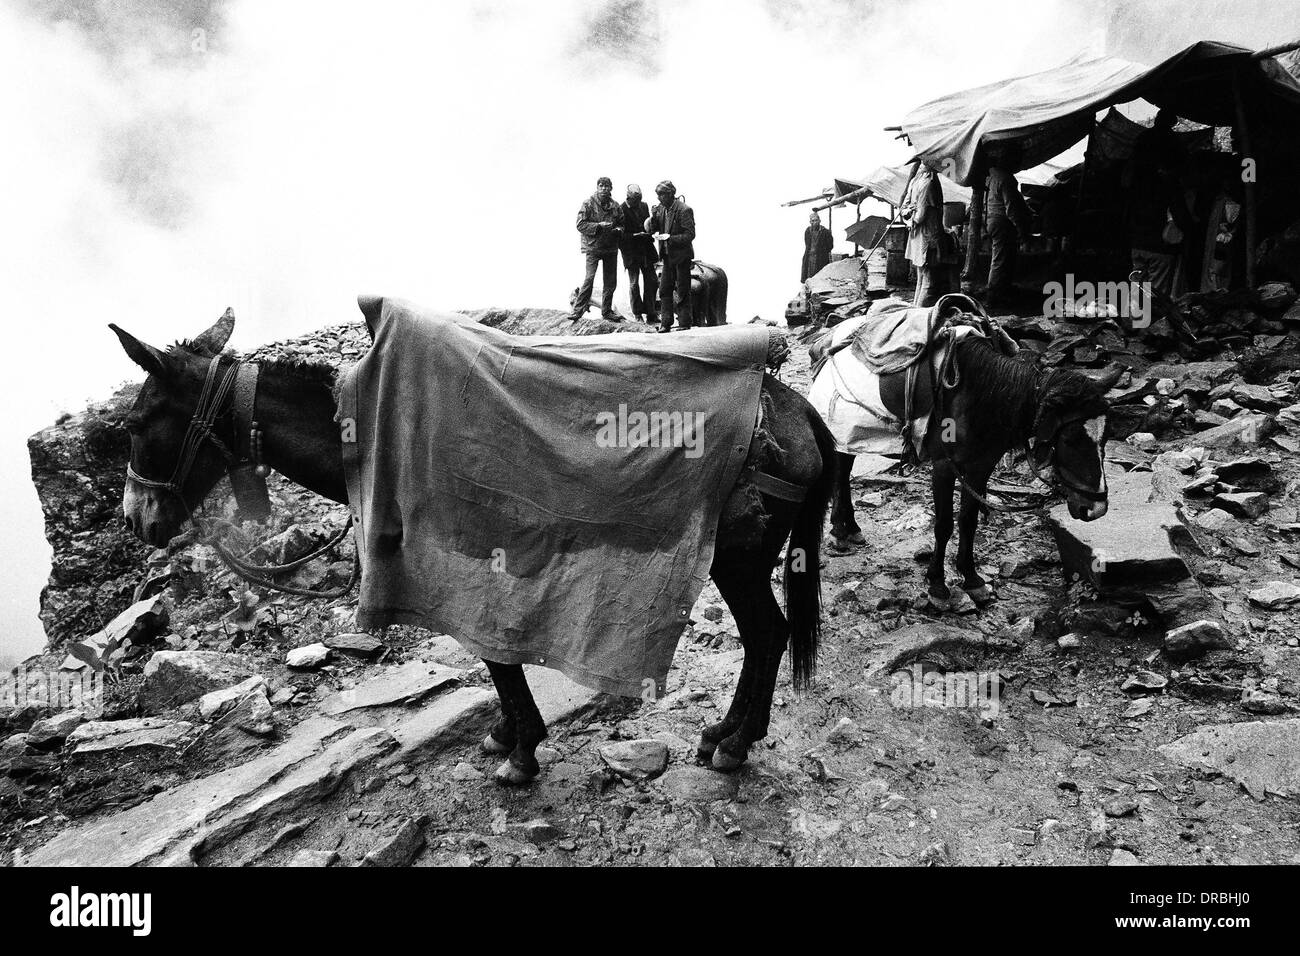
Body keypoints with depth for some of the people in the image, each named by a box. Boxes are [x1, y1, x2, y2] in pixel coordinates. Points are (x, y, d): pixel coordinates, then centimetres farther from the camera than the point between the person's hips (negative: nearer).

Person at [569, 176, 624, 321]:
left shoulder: (616, 206, 9)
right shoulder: (589, 203, -3)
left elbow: (621, 225, 18)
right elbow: (580, 225, -9)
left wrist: (618, 230, -6)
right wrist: (599, 226, -19)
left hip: (611, 248, 5)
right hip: (593, 247, -5)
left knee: (610, 281, 9)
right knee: (589, 278, -14)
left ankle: (607, 310, 21)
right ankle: (577, 310, -9)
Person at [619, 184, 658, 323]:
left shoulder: (644, 206, 7)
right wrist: (635, 235, -22)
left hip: (645, 249, 5)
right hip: (631, 251, -5)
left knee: (651, 282, 4)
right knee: (634, 283, 3)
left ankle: (650, 313, 13)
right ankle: (638, 315, 11)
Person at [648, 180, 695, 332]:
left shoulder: (684, 210, -14)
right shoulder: (660, 209, 6)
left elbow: (690, 235, -16)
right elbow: (649, 230, 7)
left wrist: (670, 238, -23)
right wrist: (653, 217, -11)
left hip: (681, 255, -6)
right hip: (668, 256, 7)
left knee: (682, 291, 1)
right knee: (665, 290, 7)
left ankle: (684, 323, 9)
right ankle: (665, 323, 14)